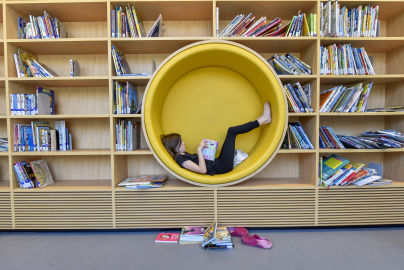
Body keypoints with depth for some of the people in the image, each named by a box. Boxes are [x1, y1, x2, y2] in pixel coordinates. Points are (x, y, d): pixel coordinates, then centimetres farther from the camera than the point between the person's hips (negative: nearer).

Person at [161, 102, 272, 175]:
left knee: (232, 130, 12)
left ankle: (263, 119, 18)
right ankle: (262, 120, 8)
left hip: (217, 163, 9)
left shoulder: (183, 155, 12)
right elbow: (203, 170, -25)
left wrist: (204, 148, 1)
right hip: (220, 168, -9)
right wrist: (199, 150, -21)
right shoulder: (180, 158, -17)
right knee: (231, 131, -7)